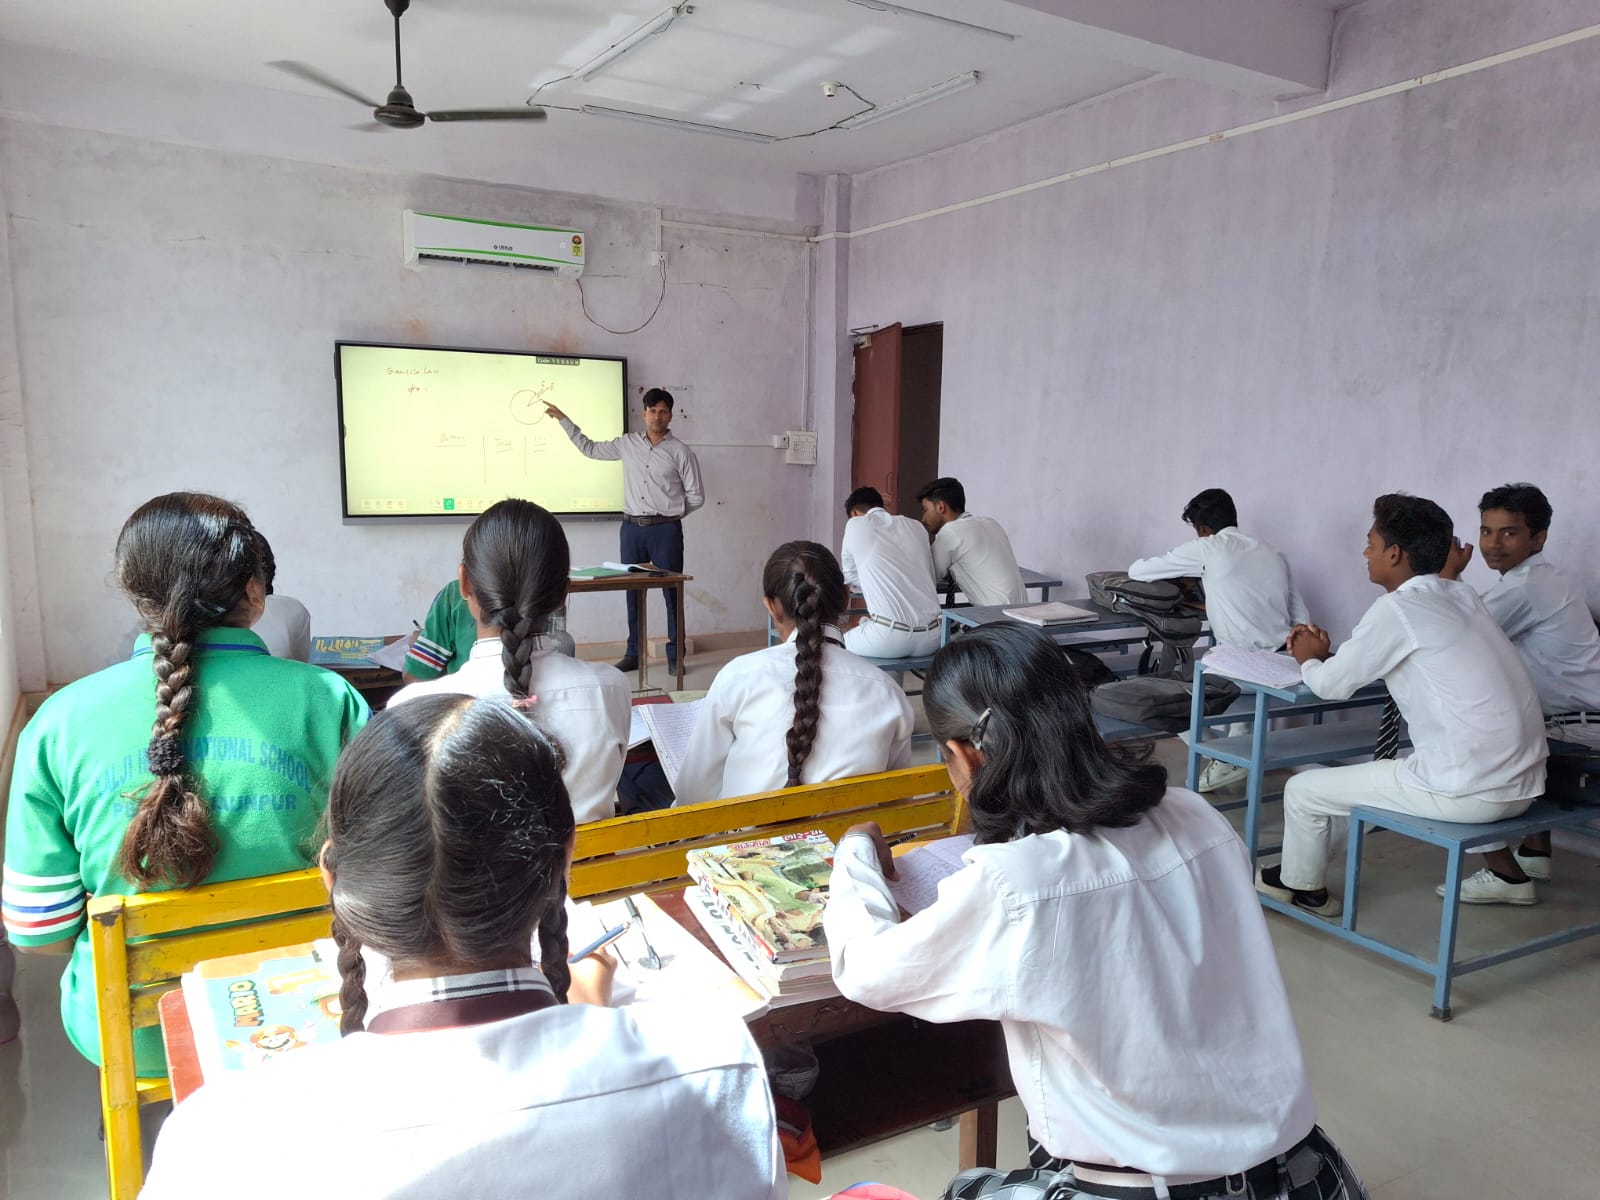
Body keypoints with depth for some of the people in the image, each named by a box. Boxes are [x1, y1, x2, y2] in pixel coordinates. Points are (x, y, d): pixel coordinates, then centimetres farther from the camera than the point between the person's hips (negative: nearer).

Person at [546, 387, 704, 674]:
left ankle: (674, 655, 9)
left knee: (672, 592, 1)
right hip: (632, 528, 4)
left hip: (665, 530, -4)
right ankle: (633, 654, 17)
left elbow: (696, 496, 1)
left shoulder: (681, 453, -2)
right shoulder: (627, 444, 9)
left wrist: (669, 514, 3)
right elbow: (589, 448, 20)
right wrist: (563, 419, 19)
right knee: (633, 591, 8)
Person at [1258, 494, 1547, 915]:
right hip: (1523, 782, 8)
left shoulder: (1396, 609, -15)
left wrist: (1309, 660, 14)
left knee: (1304, 790, 5)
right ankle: (1506, 873, 36)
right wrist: (1328, 653, 13)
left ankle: (1303, 886, 30)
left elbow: (1332, 685, -7)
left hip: (1468, 790, -8)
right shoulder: (1462, 596, 9)